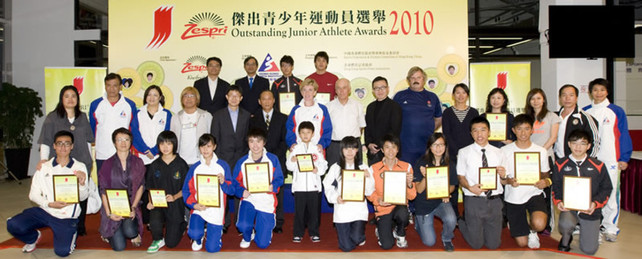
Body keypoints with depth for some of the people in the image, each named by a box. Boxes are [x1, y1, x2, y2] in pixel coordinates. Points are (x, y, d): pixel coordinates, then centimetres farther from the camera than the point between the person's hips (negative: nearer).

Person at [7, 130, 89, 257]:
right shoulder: (44, 167, 5)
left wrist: (82, 184, -26)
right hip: (44, 210, 3)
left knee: (62, 251, -18)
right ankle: (33, 237, 14)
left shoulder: (79, 167, -1)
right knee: (13, 225, -20)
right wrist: (49, 204, -16)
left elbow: (82, 197, -4)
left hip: (66, 216, -2)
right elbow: (33, 194, 2)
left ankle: (70, 234, 18)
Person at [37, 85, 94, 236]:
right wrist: (43, 159, -10)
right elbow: (45, 141, 1)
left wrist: (90, 159, 17)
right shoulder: (52, 118, 3)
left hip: (82, 163, 3)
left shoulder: (83, 117, 13)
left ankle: (80, 227, 15)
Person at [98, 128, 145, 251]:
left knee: (129, 231, -29)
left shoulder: (138, 163, 3)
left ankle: (135, 234, 9)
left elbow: (141, 186, 3)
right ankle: (109, 233, 25)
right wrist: (109, 213, -10)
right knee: (119, 247, -9)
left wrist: (133, 207, -8)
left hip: (131, 206, 1)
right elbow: (104, 191, -1)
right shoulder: (108, 164, -1)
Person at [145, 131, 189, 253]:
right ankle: (157, 240, 2)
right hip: (158, 203, 2)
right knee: (154, 222, -33)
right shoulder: (154, 166, 3)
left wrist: (174, 197, -19)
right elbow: (150, 188, 9)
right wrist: (150, 201, -11)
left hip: (175, 204, -2)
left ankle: (183, 223, 33)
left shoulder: (181, 164, -5)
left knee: (171, 243, 0)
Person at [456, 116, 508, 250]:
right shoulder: (464, 152, 2)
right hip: (474, 201, -2)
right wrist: (470, 187, -19)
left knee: (493, 244, 7)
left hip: (494, 200, 2)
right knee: (476, 244, 3)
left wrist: (503, 176, -14)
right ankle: (462, 223, 31)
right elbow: (461, 177, 1)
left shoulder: (498, 153, 8)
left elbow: (504, 182, 9)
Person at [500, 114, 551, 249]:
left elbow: (545, 175, 9)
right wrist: (509, 181, -23)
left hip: (534, 194, 0)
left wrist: (545, 182, -15)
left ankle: (532, 229, 7)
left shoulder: (541, 151, 0)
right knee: (522, 243, 4)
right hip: (513, 198, 0)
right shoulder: (505, 151, -5)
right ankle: (524, 226, 40)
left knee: (539, 224, -32)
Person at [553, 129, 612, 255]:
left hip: (590, 211, 1)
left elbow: (606, 188, 4)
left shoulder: (598, 166, 1)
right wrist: (558, 201, -11)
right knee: (565, 224, -35)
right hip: (569, 208, 0)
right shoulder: (560, 164, 2)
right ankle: (566, 239, 3)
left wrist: (595, 203, -12)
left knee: (589, 250, -3)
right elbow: (556, 187, 8)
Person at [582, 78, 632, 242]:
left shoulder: (616, 111, 1)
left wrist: (624, 158, -3)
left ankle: (610, 228, 11)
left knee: (611, 193, 0)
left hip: (611, 160, -2)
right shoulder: (585, 112, 8)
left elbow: (623, 136, 1)